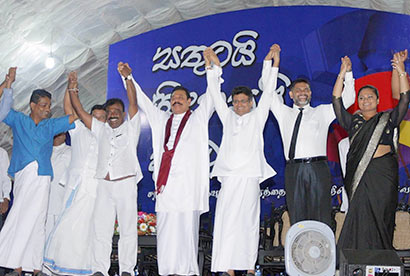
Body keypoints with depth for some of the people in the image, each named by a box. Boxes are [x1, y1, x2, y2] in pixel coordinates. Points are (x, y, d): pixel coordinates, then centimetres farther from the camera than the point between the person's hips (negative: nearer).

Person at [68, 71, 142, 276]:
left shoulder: (130, 128, 11)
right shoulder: (100, 129, 20)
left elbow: (133, 103, -1)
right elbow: (79, 110, 17)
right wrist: (72, 88, 9)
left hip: (126, 184, -3)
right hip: (104, 185, 3)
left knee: (128, 228, -2)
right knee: (100, 228, 0)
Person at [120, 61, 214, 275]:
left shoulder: (198, 118, 15)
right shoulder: (162, 119, 24)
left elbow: (211, 96, 6)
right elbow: (142, 101, 27)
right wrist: (128, 78, 23)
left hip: (188, 181, -3)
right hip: (165, 182, 4)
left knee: (186, 225, -8)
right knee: (165, 225, -1)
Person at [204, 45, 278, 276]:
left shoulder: (257, 117, 11)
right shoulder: (228, 117, 17)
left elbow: (268, 92, 6)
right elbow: (215, 93, 13)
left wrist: (271, 62, 0)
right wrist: (213, 65, 7)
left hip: (250, 176, -2)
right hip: (228, 177, 2)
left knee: (249, 222, -1)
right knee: (226, 222, -6)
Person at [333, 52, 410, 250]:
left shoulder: (388, 119, 11)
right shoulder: (353, 121, 14)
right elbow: (336, 101, 6)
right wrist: (342, 75, -2)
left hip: (383, 174, -1)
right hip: (358, 173, 1)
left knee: (380, 217, -1)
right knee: (359, 218, -3)